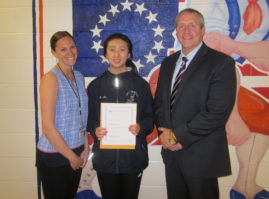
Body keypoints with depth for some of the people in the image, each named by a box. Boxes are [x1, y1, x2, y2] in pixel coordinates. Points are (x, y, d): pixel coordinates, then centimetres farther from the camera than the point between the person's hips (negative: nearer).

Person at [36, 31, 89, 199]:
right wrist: (72, 157, -10)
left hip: (76, 153, 6)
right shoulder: (51, 78, -16)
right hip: (54, 156, -6)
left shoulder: (79, 77, 6)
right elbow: (48, 128, -19)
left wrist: (86, 148, 3)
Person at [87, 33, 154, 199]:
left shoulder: (140, 84, 0)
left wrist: (140, 127, -18)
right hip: (105, 157, 1)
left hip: (133, 156, 0)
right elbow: (89, 119, 7)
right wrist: (95, 130, -14)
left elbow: (150, 118, 3)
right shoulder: (96, 85, 4)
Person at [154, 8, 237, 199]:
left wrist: (179, 135, -16)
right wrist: (164, 132, -5)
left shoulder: (222, 63, -10)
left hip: (201, 155, -5)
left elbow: (218, 112, -18)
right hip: (171, 152, 6)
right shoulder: (168, 63, 11)